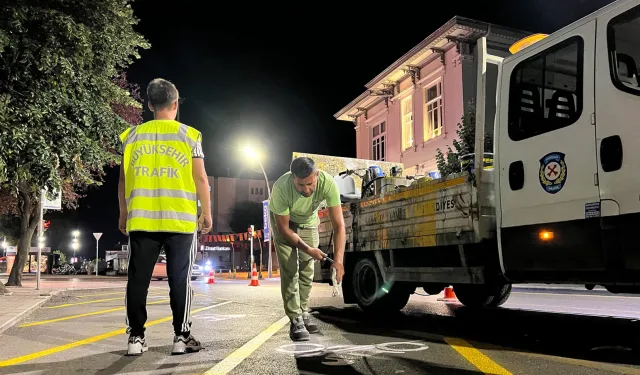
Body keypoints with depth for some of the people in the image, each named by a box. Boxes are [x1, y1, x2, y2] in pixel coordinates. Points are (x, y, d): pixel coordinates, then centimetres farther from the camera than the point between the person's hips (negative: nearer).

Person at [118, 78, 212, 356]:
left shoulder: (132, 135, 7)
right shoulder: (189, 135, 0)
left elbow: (123, 180, 9)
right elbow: (200, 179, -2)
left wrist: (123, 214, 19)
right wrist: (206, 213, 8)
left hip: (141, 219, 2)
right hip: (180, 220, -2)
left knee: (138, 279, 8)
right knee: (179, 279, 4)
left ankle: (136, 338, 12)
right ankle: (182, 337, 7)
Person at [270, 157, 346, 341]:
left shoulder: (328, 183, -37)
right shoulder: (281, 188, -41)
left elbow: (339, 224, -35)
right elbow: (283, 227, -27)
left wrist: (338, 259, -45)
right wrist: (308, 249, -32)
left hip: (309, 221, 3)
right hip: (283, 220, -2)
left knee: (307, 270, 7)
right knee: (289, 270, -12)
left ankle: (303, 313, 26)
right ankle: (296, 321, -3)